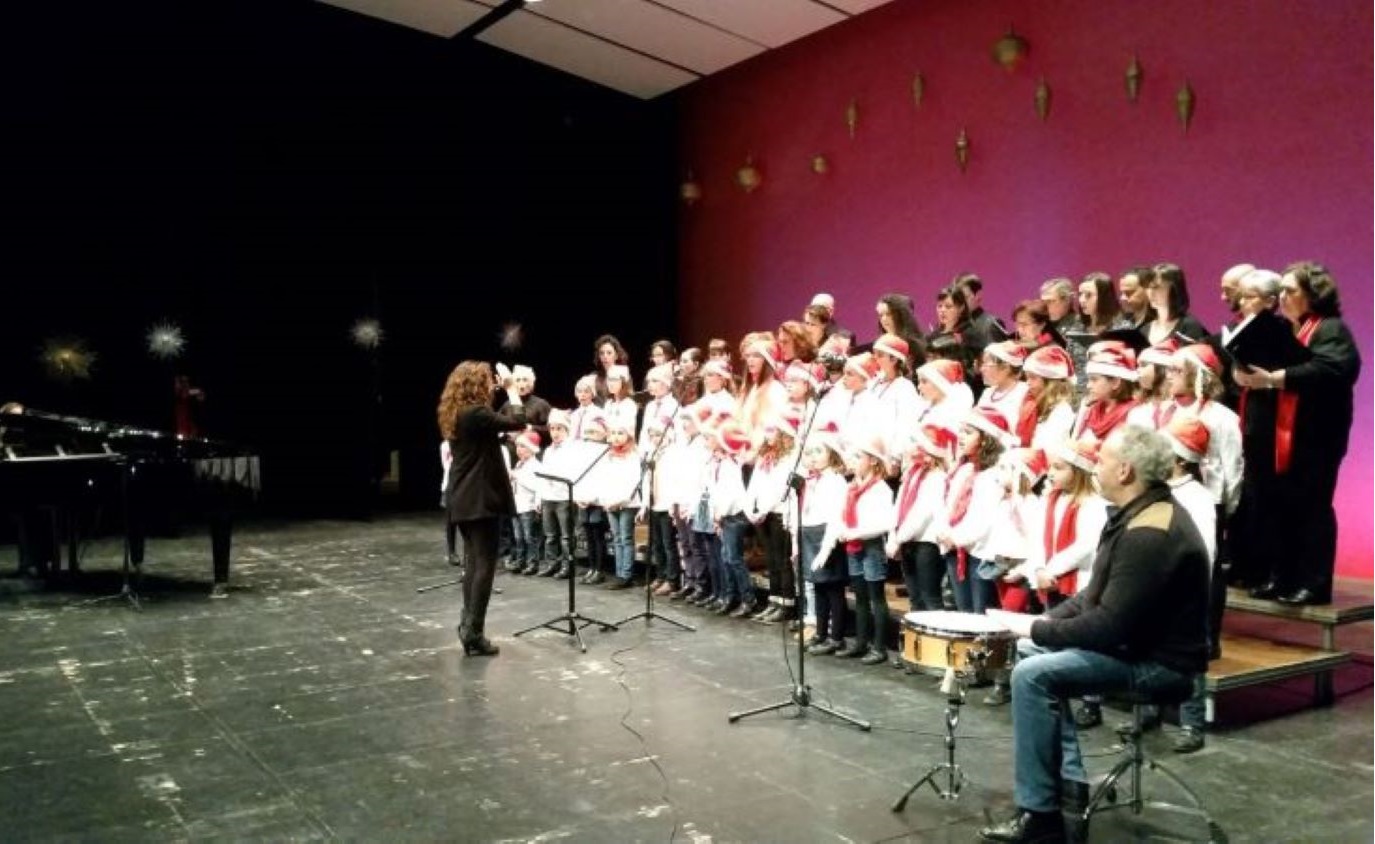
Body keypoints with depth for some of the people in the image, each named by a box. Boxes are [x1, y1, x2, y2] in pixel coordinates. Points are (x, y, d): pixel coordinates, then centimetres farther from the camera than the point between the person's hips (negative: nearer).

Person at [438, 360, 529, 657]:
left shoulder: (456, 414, 11)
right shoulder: (475, 413, -17)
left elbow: (492, 425, 23)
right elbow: (517, 422, -16)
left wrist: (499, 393, 14)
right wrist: (512, 390, -3)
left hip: (462, 499, 9)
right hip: (479, 499, -9)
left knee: (474, 563, 17)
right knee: (484, 565, -4)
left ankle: (468, 627, 21)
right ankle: (473, 635, -4)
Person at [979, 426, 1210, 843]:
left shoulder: (1150, 534, -26)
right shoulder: (1137, 513, 8)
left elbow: (1111, 626, -29)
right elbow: (1103, 591, 17)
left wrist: (1038, 629, -17)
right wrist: (1047, 621, 4)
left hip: (1159, 661, -11)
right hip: (1138, 639, 11)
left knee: (1032, 675, -19)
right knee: (1032, 650, 12)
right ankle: (1070, 777, 13)